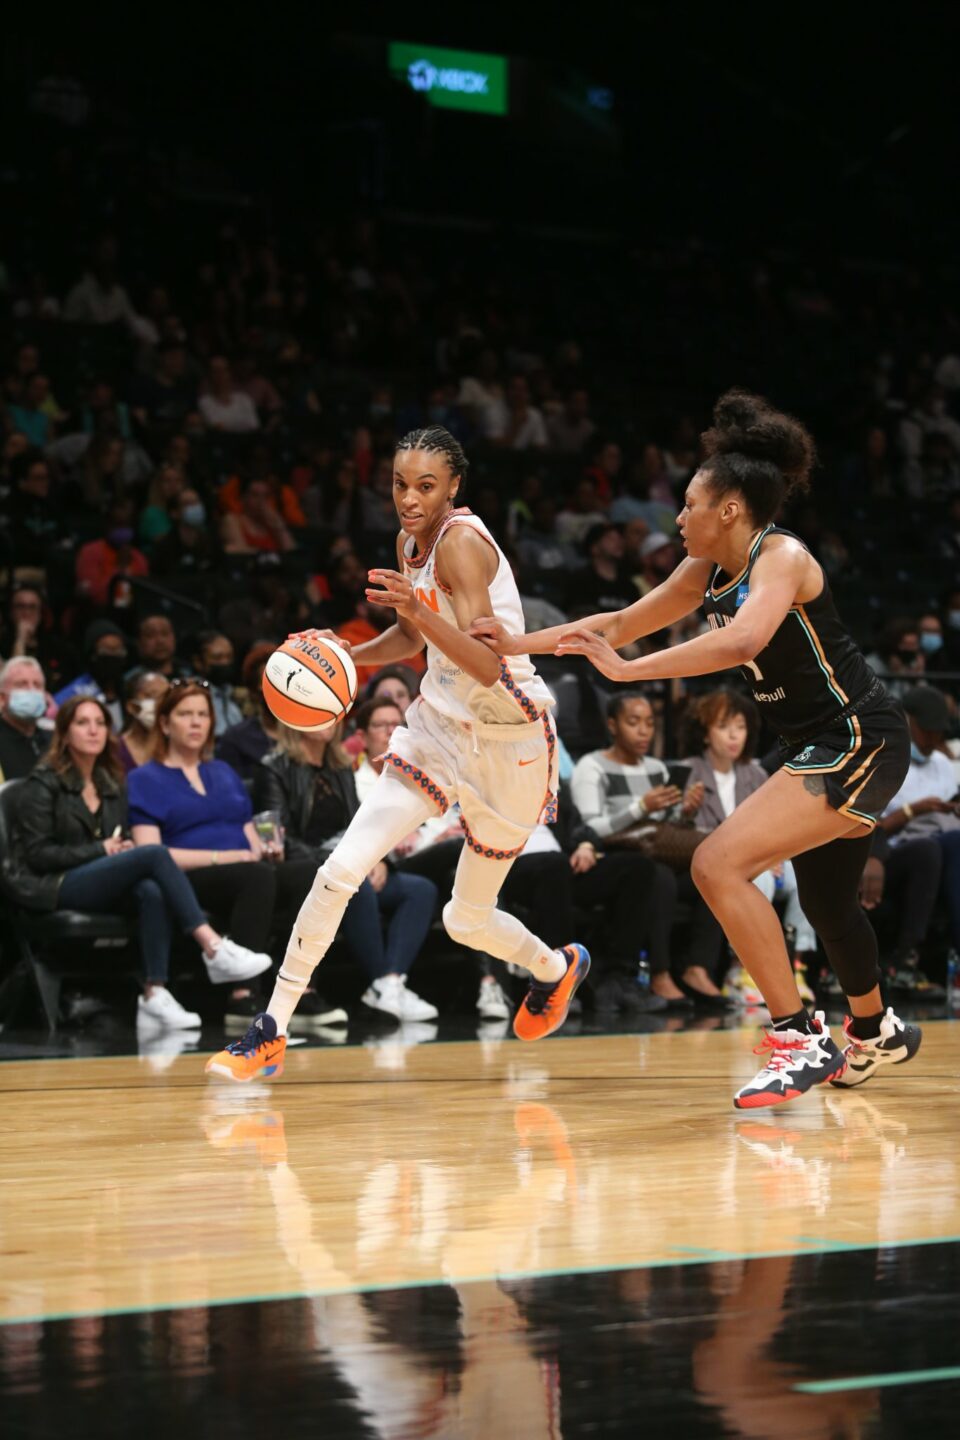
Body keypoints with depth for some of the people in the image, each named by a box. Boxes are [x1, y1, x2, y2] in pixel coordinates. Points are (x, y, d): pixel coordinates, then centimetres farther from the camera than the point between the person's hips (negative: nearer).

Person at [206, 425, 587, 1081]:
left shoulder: (462, 541, -22)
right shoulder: (412, 542, 3)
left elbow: (488, 666, -31)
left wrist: (417, 610, -44)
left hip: (509, 742, -6)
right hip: (440, 725, 6)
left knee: (467, 919, 9)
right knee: (342, 869, -10)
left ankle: (557, 968, 42)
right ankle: (272, 1032, -4)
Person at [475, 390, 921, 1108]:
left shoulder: (782, 557, -19)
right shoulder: (709, 571, 7)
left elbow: (741, 641, -37)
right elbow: (624, 622, 17)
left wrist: (627, 670, -33)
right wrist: (523, 642, 13)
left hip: (860, 743, -10)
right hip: (826, 749, 10)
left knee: (720, 864, -19)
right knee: (826, 901, 25)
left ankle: (801, 1040, -15)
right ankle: (877, 1033, 50)